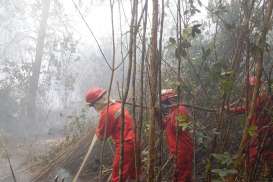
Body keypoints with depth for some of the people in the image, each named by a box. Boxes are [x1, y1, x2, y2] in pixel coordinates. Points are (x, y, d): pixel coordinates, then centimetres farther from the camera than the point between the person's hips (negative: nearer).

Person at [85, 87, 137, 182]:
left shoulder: (106, 112, -15)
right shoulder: (117, 105, 9)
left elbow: (101, 135, -5)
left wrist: (98, 129, 15)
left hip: (125, 145, -9)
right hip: (133, 142, 9)